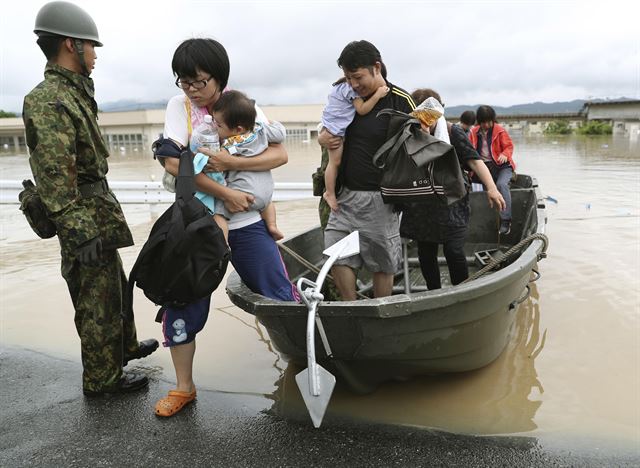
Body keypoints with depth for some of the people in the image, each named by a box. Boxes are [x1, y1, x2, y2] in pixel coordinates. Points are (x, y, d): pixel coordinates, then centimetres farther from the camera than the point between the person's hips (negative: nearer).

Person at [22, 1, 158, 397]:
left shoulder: (73, 93, 14)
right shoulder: (48, 102, -18)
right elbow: (54, 177, -24)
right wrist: (82, 233, -26)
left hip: (100, 213, 10)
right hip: (86, 219, -10)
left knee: (115, 285, 23)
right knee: (98, 299, 2)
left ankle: (124, 345, 42)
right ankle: (102, 378, 17)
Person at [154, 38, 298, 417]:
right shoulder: (180, 106, -1)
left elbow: (280, 155, -10)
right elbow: (173, 162, -16)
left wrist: (231, 163, -23)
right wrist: (224, 193, -22)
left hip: (247, 221, 0)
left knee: (279, 294, 1)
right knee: (183, 300, 2)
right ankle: (184, 388, 20)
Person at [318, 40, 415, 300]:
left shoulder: (400, 101, -7)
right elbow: (327, 132, 21)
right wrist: (323, 138, -3)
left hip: (379, 198, -5)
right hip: (346, 194, 5)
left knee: (382, 264, 7)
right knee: (337, 257, 0)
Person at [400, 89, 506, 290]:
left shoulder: (454, 133, -5)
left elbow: (474, 160, -12)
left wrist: (491, 188, -23)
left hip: (451, 204, -4)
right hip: (423, 207, 4)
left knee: (454, 251, -10)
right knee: (425, 253, 9)